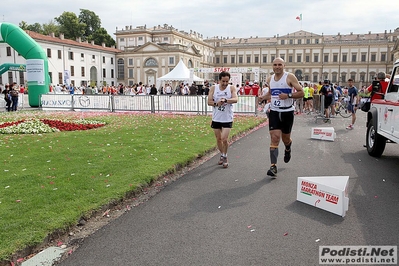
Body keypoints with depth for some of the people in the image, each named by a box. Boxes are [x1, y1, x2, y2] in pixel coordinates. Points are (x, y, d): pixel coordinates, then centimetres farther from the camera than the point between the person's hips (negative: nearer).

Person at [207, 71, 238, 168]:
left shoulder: (231, 88, -5)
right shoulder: (213, 88, 0)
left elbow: (235, 99, -22)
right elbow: (209, 102, -2)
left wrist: (225, 100, -38)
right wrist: (216, 103, -21)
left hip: (227, 118, -3)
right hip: (216, 118, 3)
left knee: (224, 139, -9)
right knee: (218, 139, 13)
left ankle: (225, 157, 14)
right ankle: (222, 155, 35)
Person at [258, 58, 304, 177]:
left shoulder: (290, 77, -8)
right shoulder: (270, 79, 7)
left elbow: (301, 93, -8)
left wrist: (288, 95, -23)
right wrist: (264, 97, 4)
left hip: (287, 112, -2)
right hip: (274, 112, 2)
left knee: (285, 138, 13)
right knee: (274, 138, -10)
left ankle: (288, 149, 51)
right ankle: (273, 166, -10)